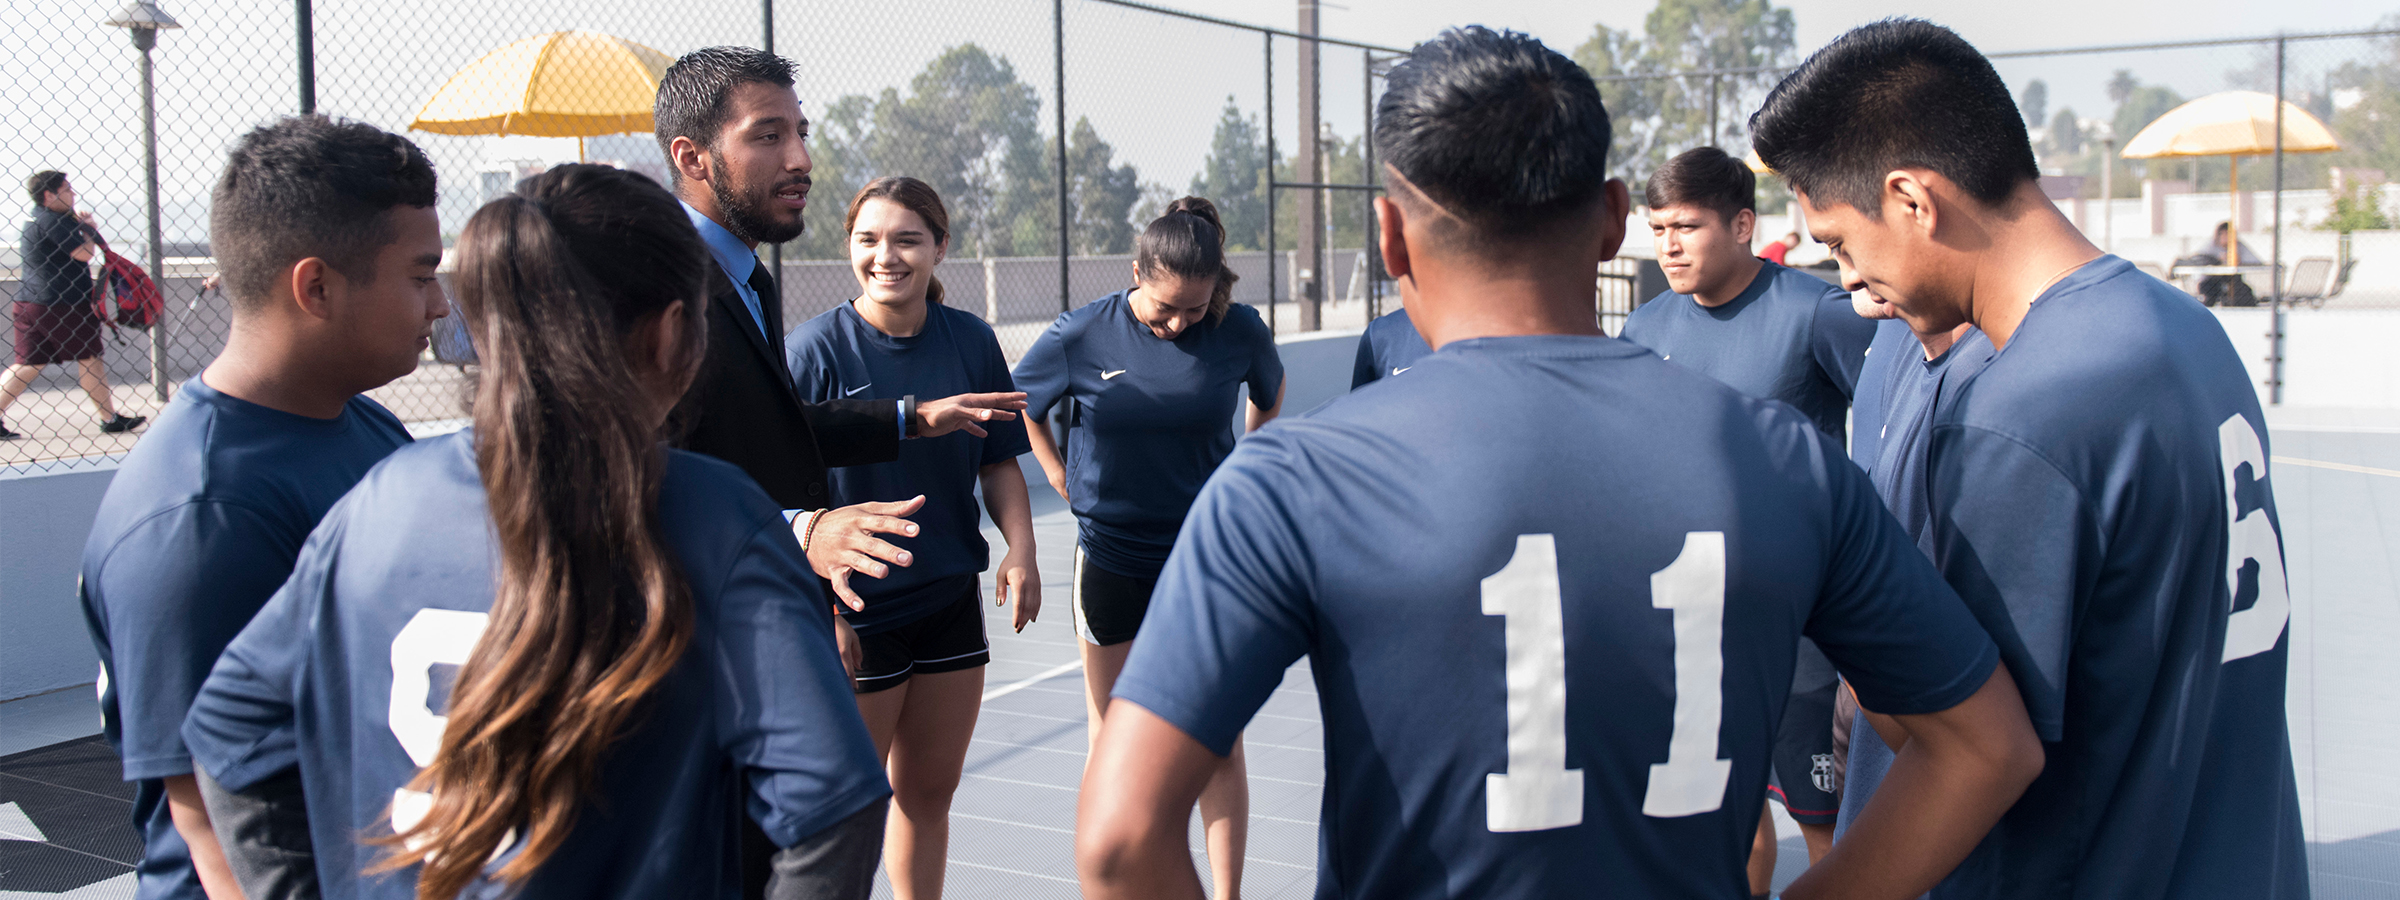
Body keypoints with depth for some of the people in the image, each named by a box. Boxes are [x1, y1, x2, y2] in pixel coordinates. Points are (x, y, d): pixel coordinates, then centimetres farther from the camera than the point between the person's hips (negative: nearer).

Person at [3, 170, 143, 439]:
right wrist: (87, 227, -1)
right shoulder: (51, 221, -15)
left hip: (29, 303, 9)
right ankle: (110, 419, 11)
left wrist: (80, 223, 9)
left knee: (29, 363, 8)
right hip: (60, 303, -9)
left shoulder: (33, 218, 16)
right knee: (89, 357, 3)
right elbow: (85, 254, -18)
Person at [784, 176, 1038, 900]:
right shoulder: (815, 348, -12)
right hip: (854, 613, -4)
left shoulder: (971, 341, 0)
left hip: (950, 601, 4)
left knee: (929, 792, 15)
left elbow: (1000, 461, 10)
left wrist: (1019, 549, -6)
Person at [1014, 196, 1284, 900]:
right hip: (1111, 560, 0)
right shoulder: (1081, 336, -9)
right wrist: (1065, 480, 4)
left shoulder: (1239, 330, -7)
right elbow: (1020, 406, 9)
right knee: (1113, 738, 10)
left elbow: (1270, 397, 15)